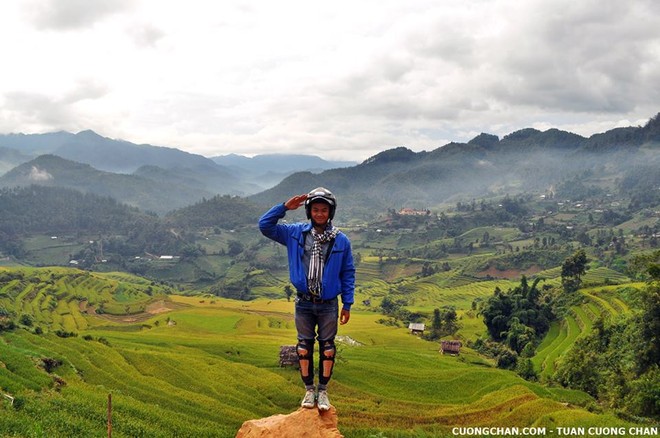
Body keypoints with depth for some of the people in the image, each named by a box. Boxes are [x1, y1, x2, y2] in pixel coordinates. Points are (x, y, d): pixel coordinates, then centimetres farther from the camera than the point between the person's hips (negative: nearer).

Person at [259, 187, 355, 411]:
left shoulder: (341, 240, -5)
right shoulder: (296, 233, -2)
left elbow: (348, 273, 1)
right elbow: (265, 225, -4)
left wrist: (347, 304, 1)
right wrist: (285, 207, -14)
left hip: (328, 304, -1)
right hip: (304, 303, 1)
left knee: (327, 347, 7)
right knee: (304, 346, 9)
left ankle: (323, 391, 20)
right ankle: (309, 390, 23)